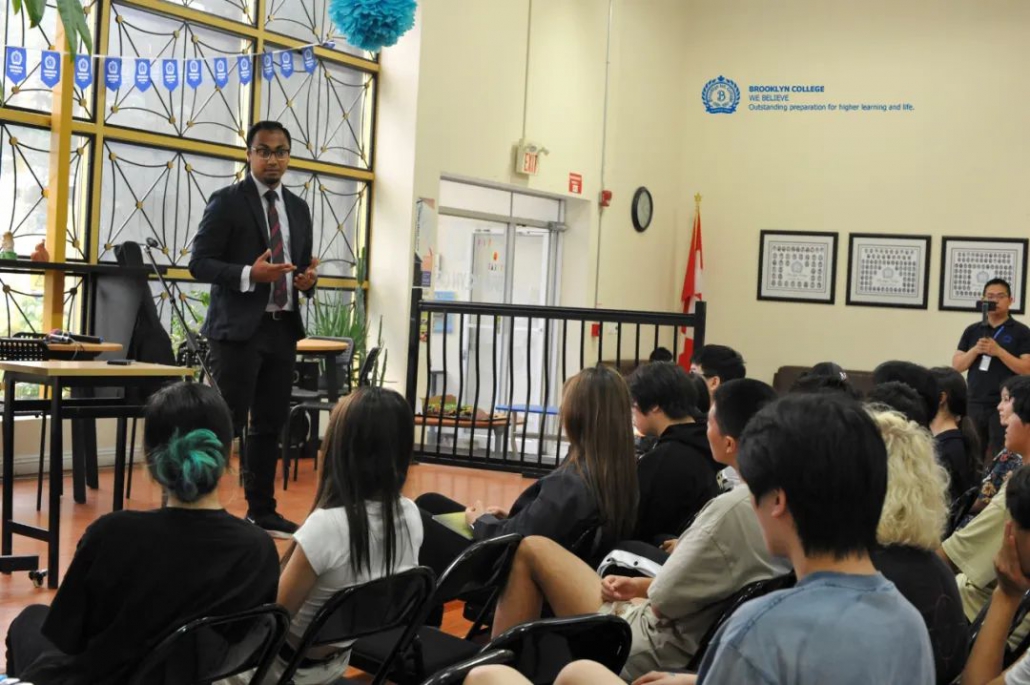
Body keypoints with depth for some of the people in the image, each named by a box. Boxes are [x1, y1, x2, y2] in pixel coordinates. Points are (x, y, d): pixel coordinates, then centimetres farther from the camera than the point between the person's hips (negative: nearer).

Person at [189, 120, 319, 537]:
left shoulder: (298, 208, 14)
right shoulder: (227, 201, -4)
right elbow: (199, 262, -8)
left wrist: (308, 278, -4)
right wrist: (248, 275, -23)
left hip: (283, 328, 6)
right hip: (239, 329, -6)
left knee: (271, 424, 11)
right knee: (225, 424, -5)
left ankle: (261, 510, 21)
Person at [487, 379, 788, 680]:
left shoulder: (733, 508, -27)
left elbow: (664, 601, -19)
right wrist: (641, 585, 10)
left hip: (661, 652, -9)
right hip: (701, 646, 9)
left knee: (531, 550, 2)